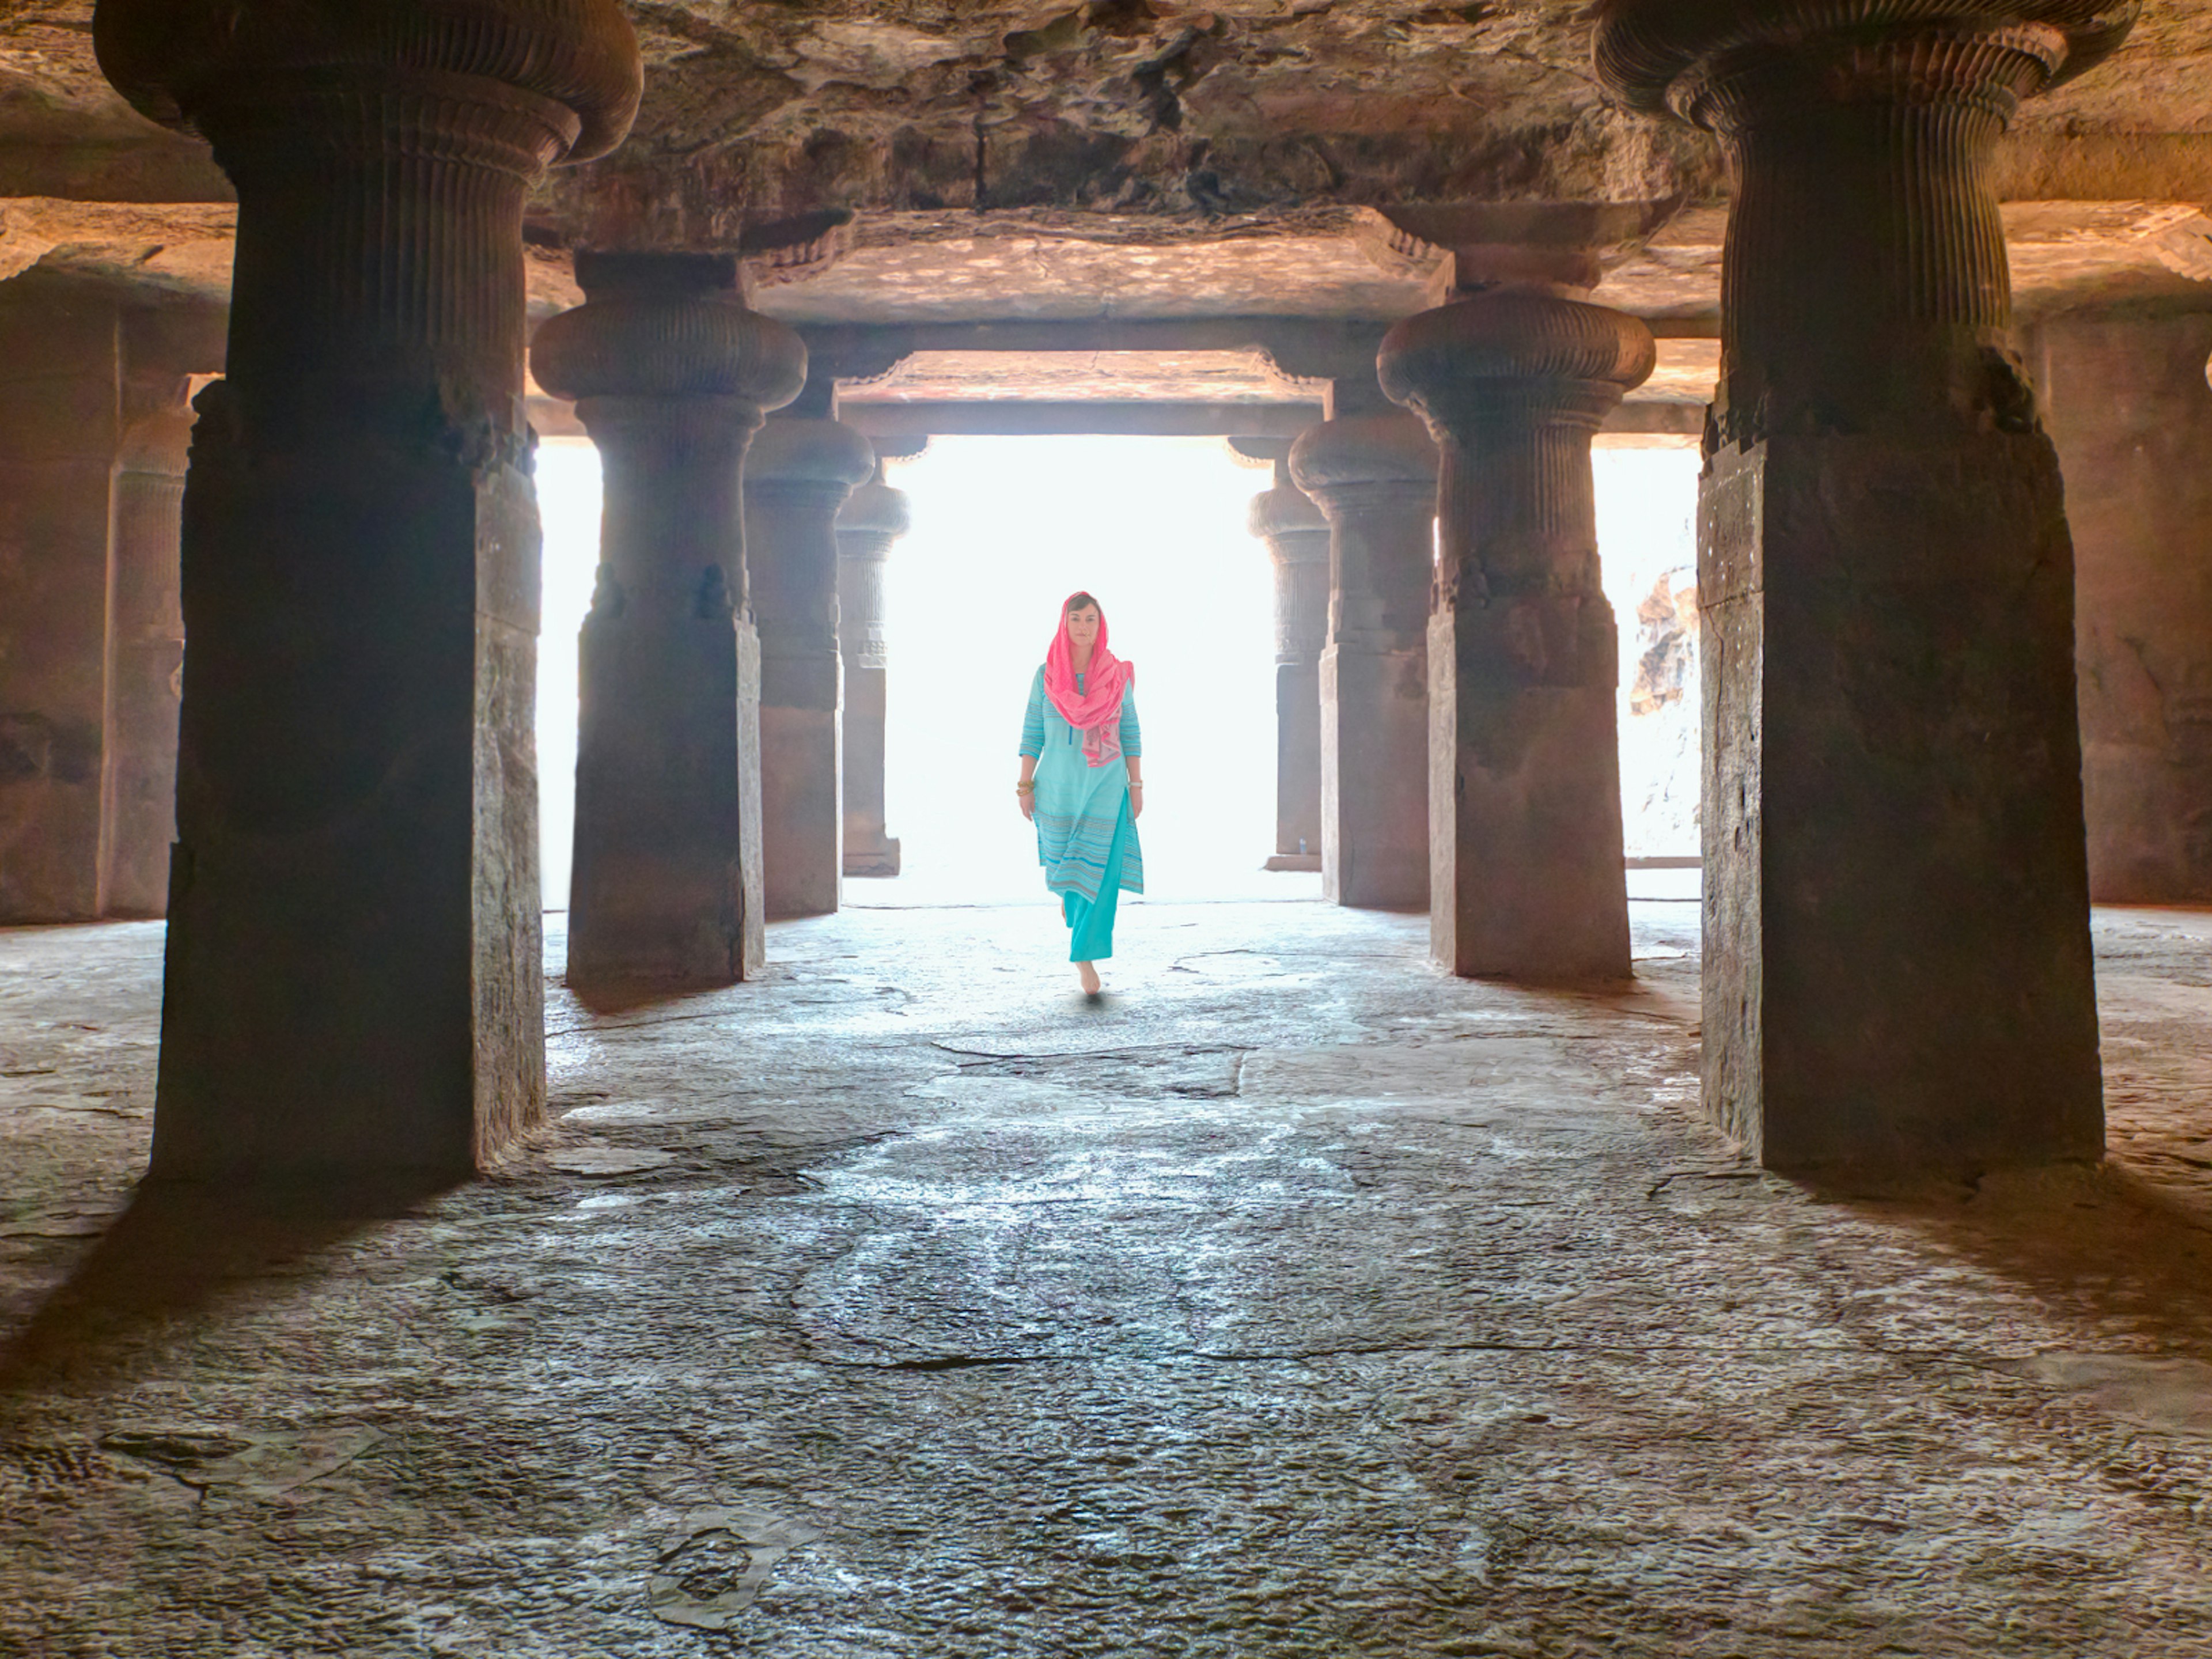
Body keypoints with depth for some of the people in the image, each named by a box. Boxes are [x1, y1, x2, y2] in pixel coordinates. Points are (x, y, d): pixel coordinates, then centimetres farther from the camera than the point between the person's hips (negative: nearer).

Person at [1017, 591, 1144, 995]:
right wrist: (1025, 787, -3)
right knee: (1062, 857, 15)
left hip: (1106, 787, 0)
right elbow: (1032, 734, 1)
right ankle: (1067, 891, 50)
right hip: (1058, 786, 0)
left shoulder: (1117, 674, 0)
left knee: (1100, 871, -7)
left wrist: (1137, 786, 1)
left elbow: (1130, 733, 4)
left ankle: (1085, 955, -2)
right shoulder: (1046, 675, -1)